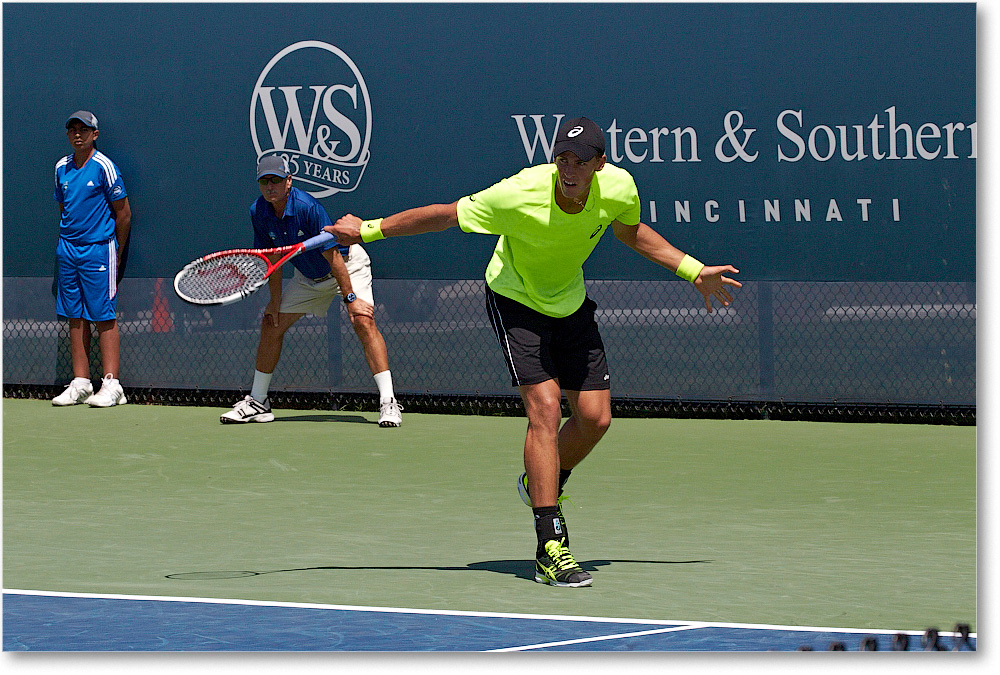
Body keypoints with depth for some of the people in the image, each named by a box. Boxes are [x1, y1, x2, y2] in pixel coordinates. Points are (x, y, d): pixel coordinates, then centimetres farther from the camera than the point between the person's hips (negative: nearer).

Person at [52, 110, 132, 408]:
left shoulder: (104, 167, -8)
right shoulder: (61, 168, 10)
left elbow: (123, 213, -4)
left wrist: (116, 252, 1)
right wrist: (68, 242, 14)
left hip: (98, 251, -6)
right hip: (68, 249, 6)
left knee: (104, 317, -6)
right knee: (76, 317, 6)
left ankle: (111, 385, -7)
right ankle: (80, 384, 9)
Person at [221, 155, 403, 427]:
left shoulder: (307, 207, -32)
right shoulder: (258, 213, -13)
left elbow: (333, 256, -30)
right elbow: (273, 258, 0)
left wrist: (350, 298, -30)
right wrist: (275, 301, 0)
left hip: (348, 264, -7)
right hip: (308, 277, 7)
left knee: (363, 321, -26)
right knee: (271, 325, 4)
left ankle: (388, 402, -28)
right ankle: (258, 402, 18)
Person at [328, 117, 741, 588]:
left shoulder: (618, 188, -21)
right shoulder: (518, 196, -34)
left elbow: (631, 232, 5)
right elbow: (444, 215, -20)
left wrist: (693, 271, 5)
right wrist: (368, 230, -14)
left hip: (571, 304, 5)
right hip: (515, 302, -5)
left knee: (594, 417, 0)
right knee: (546, 409, -20)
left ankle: (540, 485, 33)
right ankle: (550, 548, -21)